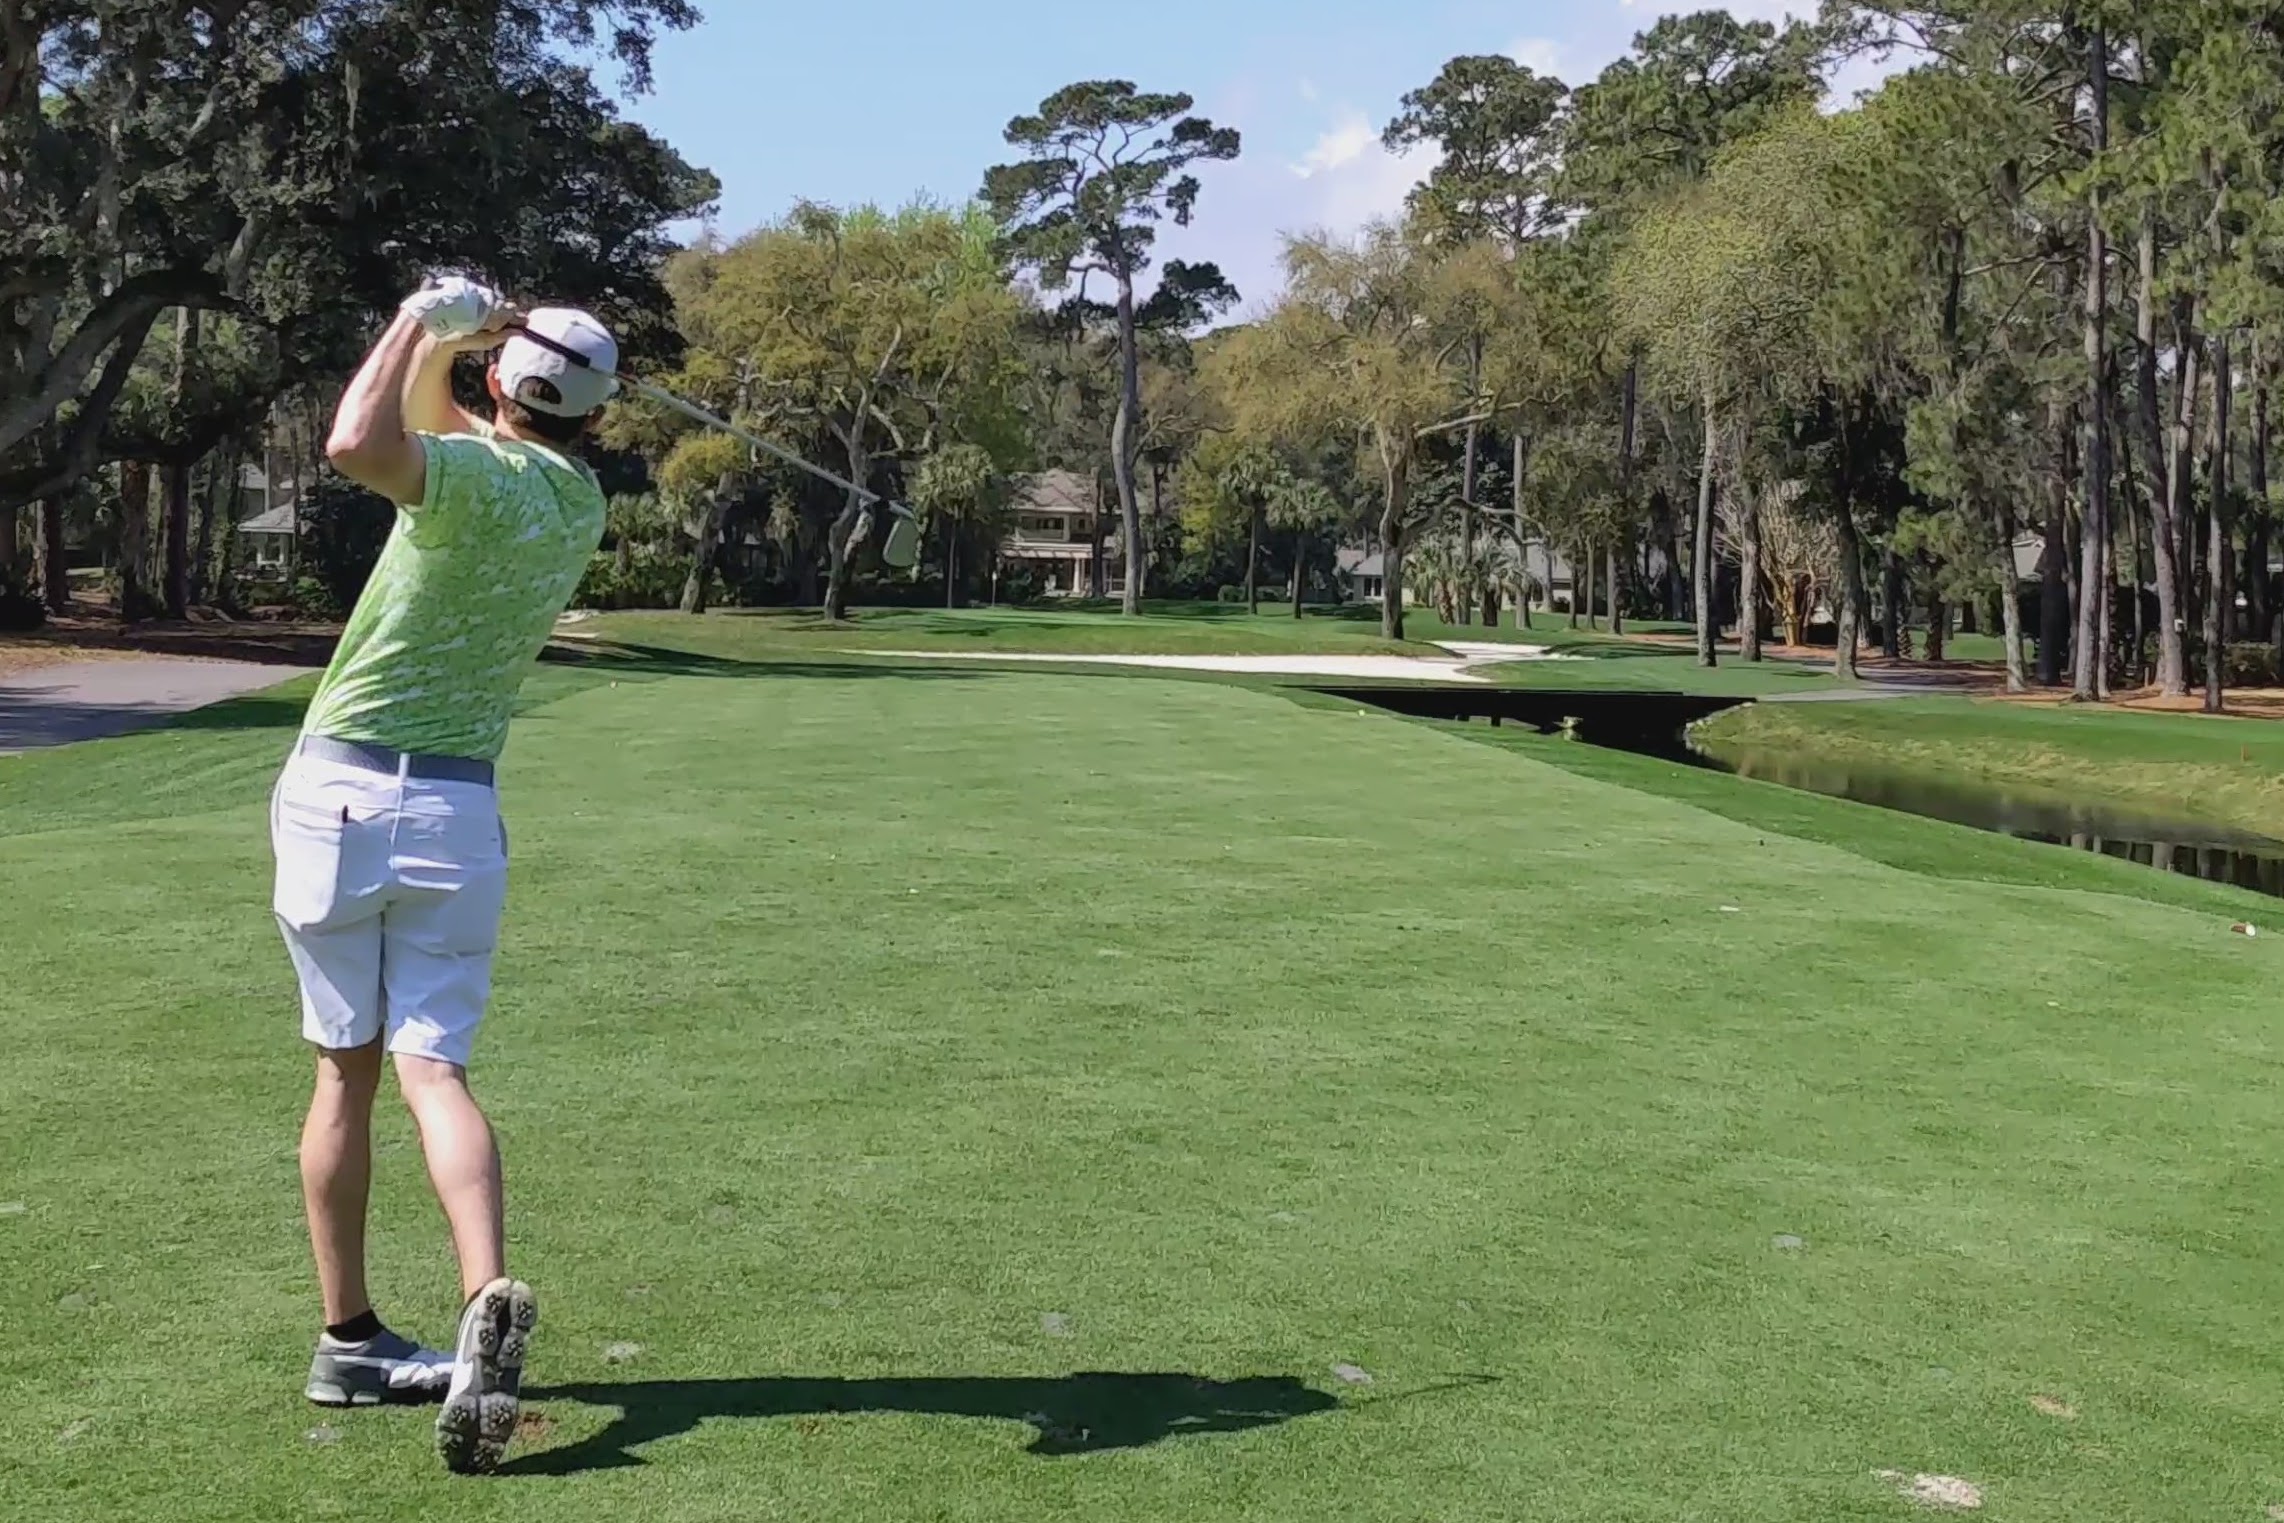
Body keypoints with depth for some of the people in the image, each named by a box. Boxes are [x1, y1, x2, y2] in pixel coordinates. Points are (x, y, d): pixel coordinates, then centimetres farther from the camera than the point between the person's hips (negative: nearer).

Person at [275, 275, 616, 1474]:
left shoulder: (478, 473, -10)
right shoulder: (579, 501, 9)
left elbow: (360, 445, -32)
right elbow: (428, 425, 25)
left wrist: (428, 321, -17)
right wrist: (440, 346, 9)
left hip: (340, 789, -3)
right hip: (455, 806, 3)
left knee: (345, 1070, 8)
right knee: (432, 1068, -1)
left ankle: (349, 1341, 16)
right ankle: (489, 1297, -25)